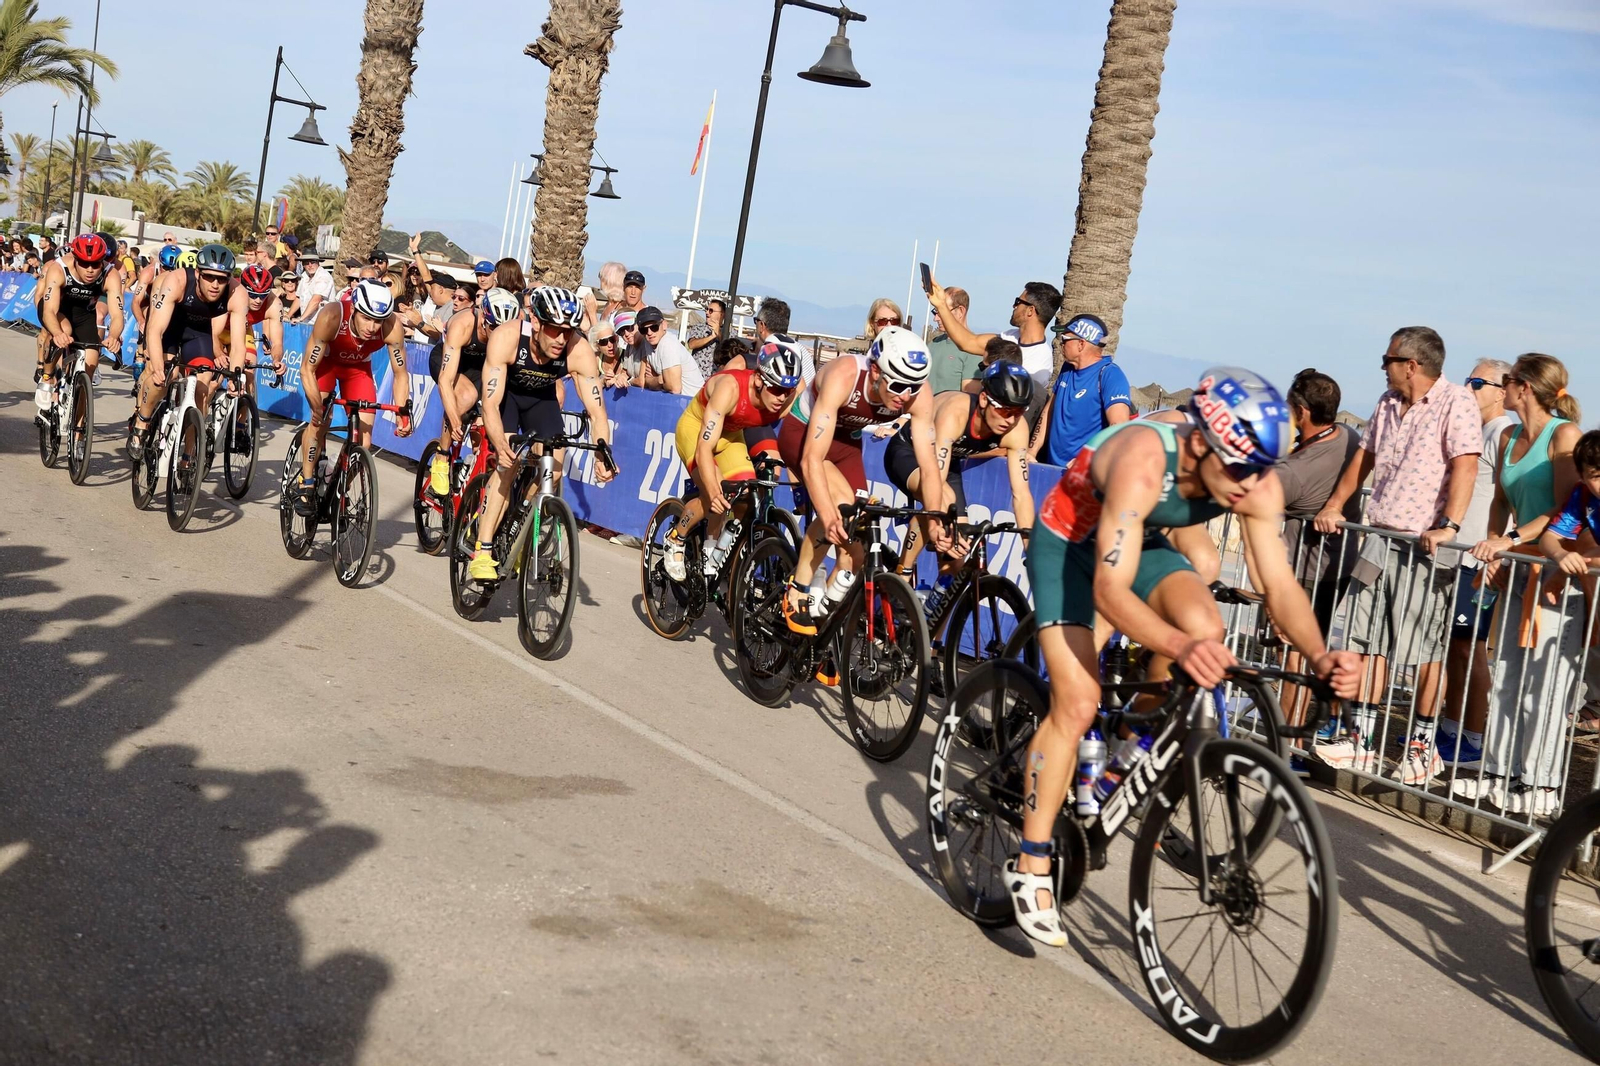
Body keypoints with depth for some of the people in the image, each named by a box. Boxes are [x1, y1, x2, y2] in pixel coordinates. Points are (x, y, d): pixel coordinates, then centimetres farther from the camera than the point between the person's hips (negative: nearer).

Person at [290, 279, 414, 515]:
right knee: (320, 419, -22)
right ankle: (305, 485, -7)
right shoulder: (331, 317, -40)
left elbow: (400, 374, -20)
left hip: (358, 366, 3)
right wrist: (317, 407, -42)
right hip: (325, 361, -2)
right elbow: (308, 370, -32)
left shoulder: (393, 327, -35)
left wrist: (403, 413, -31)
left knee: (364, 429, -8)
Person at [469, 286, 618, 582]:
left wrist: (603, 454, -47)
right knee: (508, 463, -22)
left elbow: (596, 410, -31)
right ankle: (482, 553, -20)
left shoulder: (580, 352, -33)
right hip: (504, 393, -3)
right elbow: (491, 404, -40)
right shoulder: (506, 337, -38)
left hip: (541, 397, 3)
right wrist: (501, 445, -57)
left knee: (553, 470, -9)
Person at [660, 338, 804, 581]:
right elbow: (704, 449, -42)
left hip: (731, 433, 5)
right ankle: (675, 540, 3)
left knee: (745, 498, -11)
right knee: (713, 498, -24)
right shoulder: (730, 388, -39)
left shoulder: (788, 399, -26)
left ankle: (710, 555, 12)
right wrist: (714, 491, -55)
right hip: (697, 427, -5)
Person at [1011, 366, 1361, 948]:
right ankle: (1030, 865, -4)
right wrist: (1178, 647, -59)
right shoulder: (1143, 462, -39)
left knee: (1204, 627, -25)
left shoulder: (1258, 483, -21)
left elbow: (1279, 583, -19)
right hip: (1068, 543, -5)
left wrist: (1319, 654, -37)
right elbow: (1110, 590, -44)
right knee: (1078, 701, -16)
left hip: (1140, 543, 5)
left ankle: (1136, 748, 3)